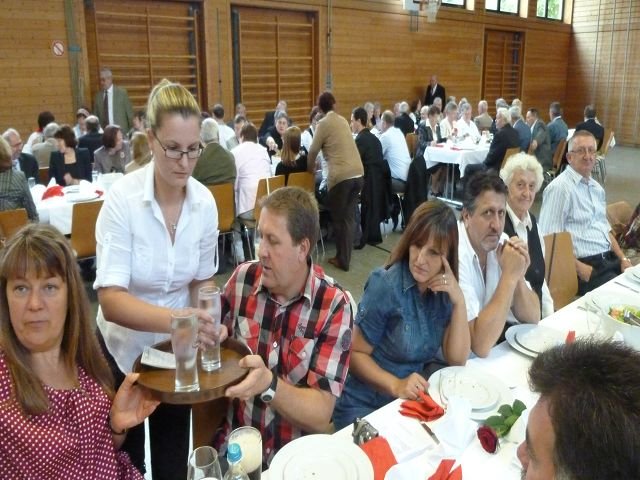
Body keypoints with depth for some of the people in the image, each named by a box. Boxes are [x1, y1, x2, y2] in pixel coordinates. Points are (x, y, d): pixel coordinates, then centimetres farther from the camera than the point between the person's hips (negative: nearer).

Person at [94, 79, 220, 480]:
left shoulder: (205, 202, -12)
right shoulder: (122, 198, -23)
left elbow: (201, 280, 0)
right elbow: (111, 299, -29)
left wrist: (206, 321, -20)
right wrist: (175, 319, -45)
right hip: (124, 347, -2)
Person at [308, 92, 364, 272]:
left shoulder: (323, 123, -2)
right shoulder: (343, 120, 17)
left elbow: (313, 151, 0)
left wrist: (310, 168, 19)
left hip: (341, 176, -6)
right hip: (357, 172, 6)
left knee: (339, 218, 7)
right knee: (349, 216, 13)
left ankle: (342, 259, 13)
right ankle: (345, 257, 20)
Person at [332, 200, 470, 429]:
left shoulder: (444, 289, -3)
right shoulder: (386, 284, -18)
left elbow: (457, 359, -7)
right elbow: (356, 353, -13)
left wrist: (459, 301, -17)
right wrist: (395, 385, -26)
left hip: (411, 402, 5)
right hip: (363, 406, -4)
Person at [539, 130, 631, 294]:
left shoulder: (596, 187, 16)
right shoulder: (559, 188, -12)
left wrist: (623, 258, 10)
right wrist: (578, 267, -17)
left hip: (610, 258, 9)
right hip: (585, 264, -8)